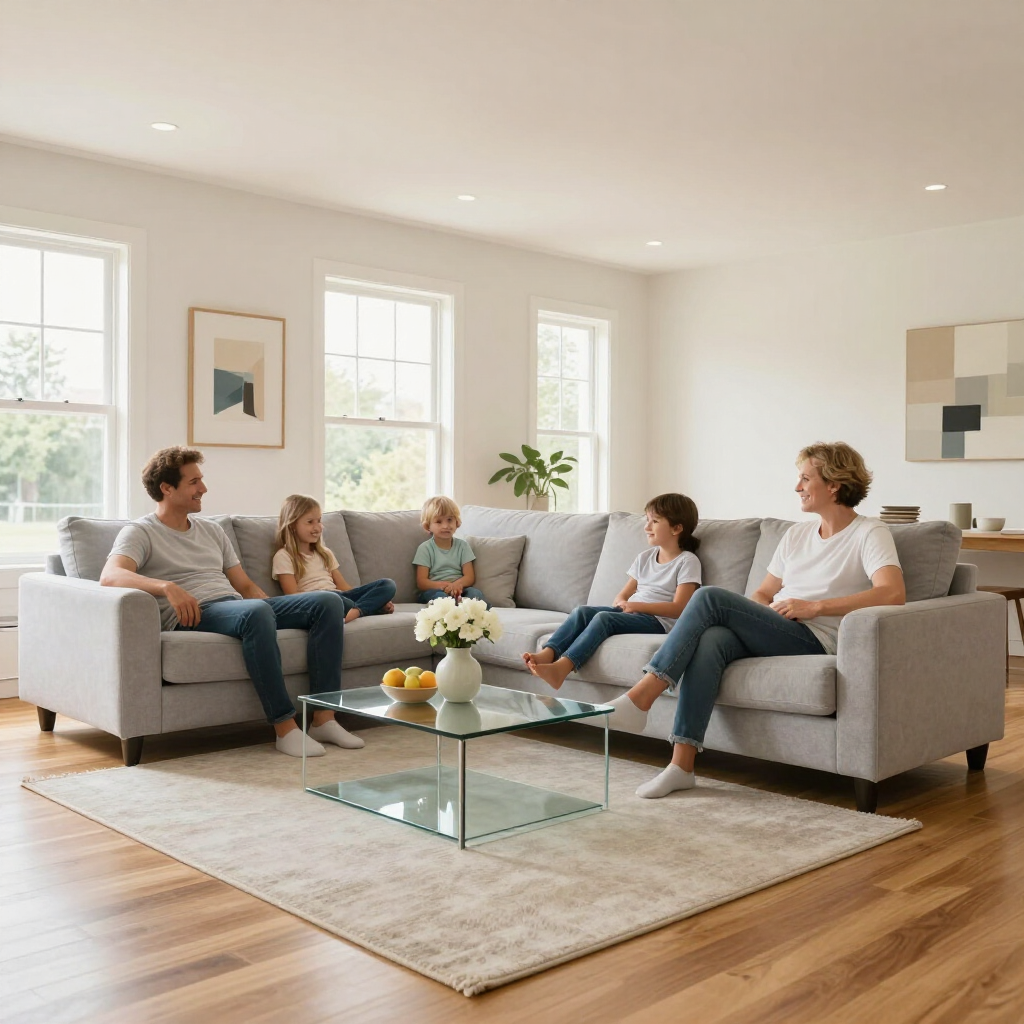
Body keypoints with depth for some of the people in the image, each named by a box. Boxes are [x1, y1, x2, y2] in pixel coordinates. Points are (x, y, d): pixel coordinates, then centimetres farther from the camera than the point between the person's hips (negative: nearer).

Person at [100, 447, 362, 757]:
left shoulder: (211, 530, 27)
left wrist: (283, 613, 7)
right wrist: (167, 587, -33)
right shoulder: (140, 532, 5)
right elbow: (110, 575, -17)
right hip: (192, 616, -7)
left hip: (239, 607, 7)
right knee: (256, 612, -39)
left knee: (328, 602, -12)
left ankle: (324, 719, -18)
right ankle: (285, 727, -34)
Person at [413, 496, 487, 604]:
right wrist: (444, 586, -22)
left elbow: (470, 577, 6)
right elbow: (421, 583, -3)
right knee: (439, 595, -38)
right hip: (433, 589, -3)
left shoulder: (462, 545, 13)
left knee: (475, 593, -30)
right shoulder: (425, 548, 4)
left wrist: (456, 585, -19)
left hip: (457, 590, 3)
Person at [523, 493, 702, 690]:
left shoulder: (687, 561, 0)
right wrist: (621, 603, -6)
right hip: (629, 613, 7)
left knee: (604, 617, -31)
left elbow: (678, 608, -10)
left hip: (658, 621, -7)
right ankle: (547, 654, -37)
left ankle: (562, 667, -47)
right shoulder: (645, 558, 21)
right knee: (582, 610, -20)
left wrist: (638, 606, -16)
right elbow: (624, 594, 19)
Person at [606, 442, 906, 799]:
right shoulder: (796, 534, 23)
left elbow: (894, 593, -17)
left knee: (710, 597, -22)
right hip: (772, 635, 6)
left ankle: (640, 697, -22)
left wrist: (815, 607, -16)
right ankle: (681, 764, -31)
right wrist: (747, 618, 0)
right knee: (711, 640, -29)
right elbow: (763, 593, 25)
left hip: (814, 642, -6)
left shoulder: (869, 534, 1)